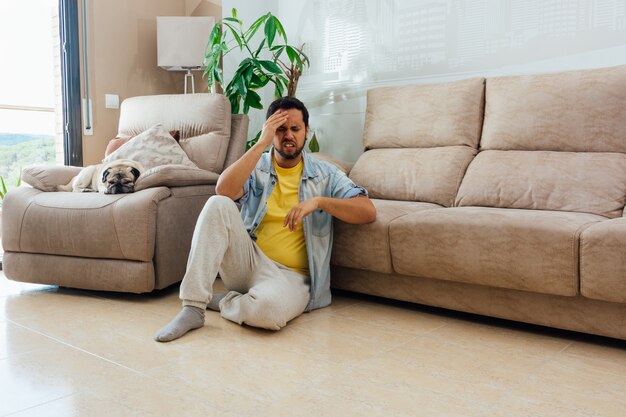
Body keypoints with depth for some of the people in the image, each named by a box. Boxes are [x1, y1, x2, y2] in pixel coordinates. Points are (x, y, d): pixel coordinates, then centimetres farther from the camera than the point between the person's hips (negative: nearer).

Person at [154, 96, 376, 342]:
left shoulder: (325, 174, 6)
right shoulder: (256, 168, 8)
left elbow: (368, 212, -6)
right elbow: (224, 190, -15)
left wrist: (319, 201, -18)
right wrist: (262, 144, -15)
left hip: (290, 275, -2)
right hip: (248, 261, 2)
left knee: (268, 309, -38)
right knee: (218, 204, -25)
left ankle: (219, 302, -3)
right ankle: (193, 308, -23)